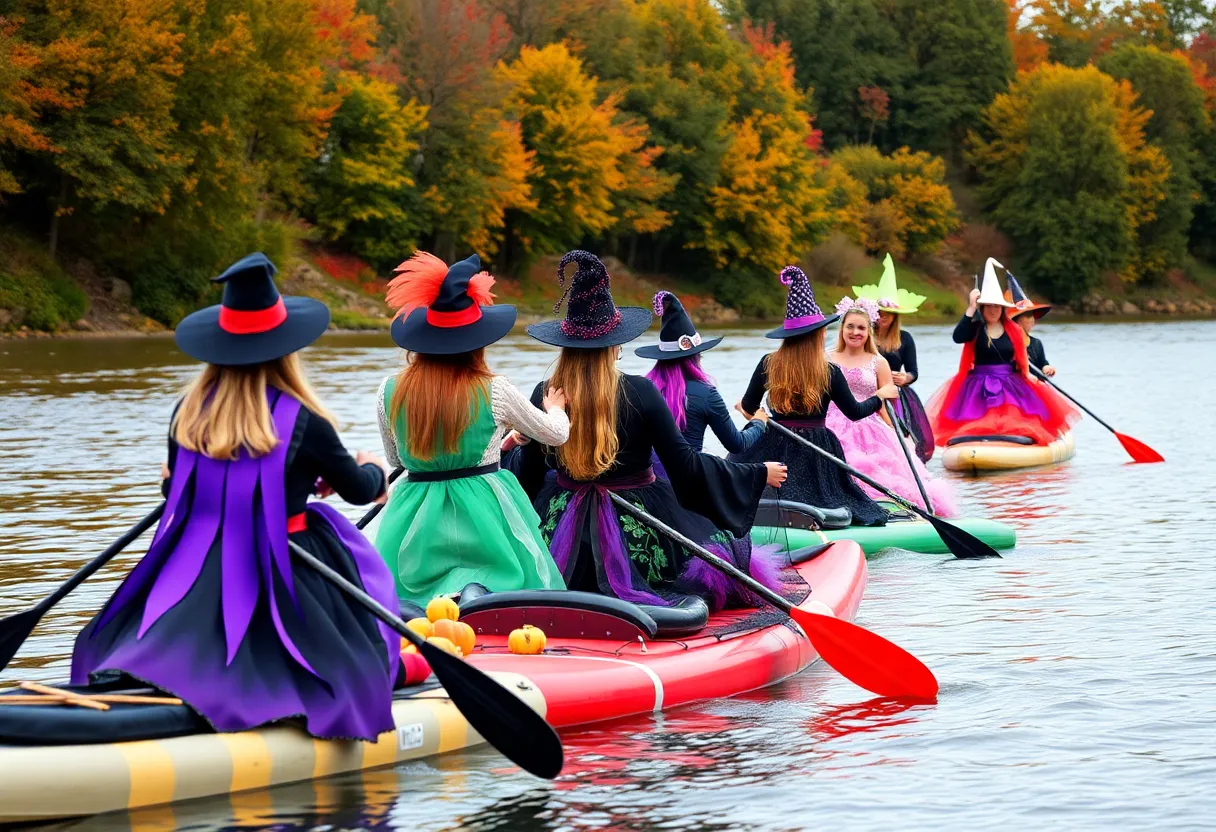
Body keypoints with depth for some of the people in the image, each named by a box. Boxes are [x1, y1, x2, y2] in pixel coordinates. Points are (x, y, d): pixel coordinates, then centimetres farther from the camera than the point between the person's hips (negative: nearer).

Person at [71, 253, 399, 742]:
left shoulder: (188, 415, -1)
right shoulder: (304, 424, -12)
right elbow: (356, 489, 4)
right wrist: (373, 471, 28)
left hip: (196, 576, 4)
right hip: (283, 576, -4)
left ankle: (121, 681, -9)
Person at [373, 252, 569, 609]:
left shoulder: (390, 392, -2)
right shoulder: (495, 392, -7)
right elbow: (557, 433, 9)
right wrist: (555, 408, 32)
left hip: (416, 526, 2)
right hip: (484, 519, -2)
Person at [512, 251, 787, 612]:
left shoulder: (544, 395, -7)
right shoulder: (639, 392, -14)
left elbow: (528, 474, 2)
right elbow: (684, 463, -11)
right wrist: (759, 474, -1)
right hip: (636, 533, -3)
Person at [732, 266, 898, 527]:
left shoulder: (768, 364, -3)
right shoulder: (829, 372, -8)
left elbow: (748, 407, 7)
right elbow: (855, 412, 3)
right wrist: (880, 396, 22)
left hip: (773, 449, 1)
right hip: (815, 452, -1)